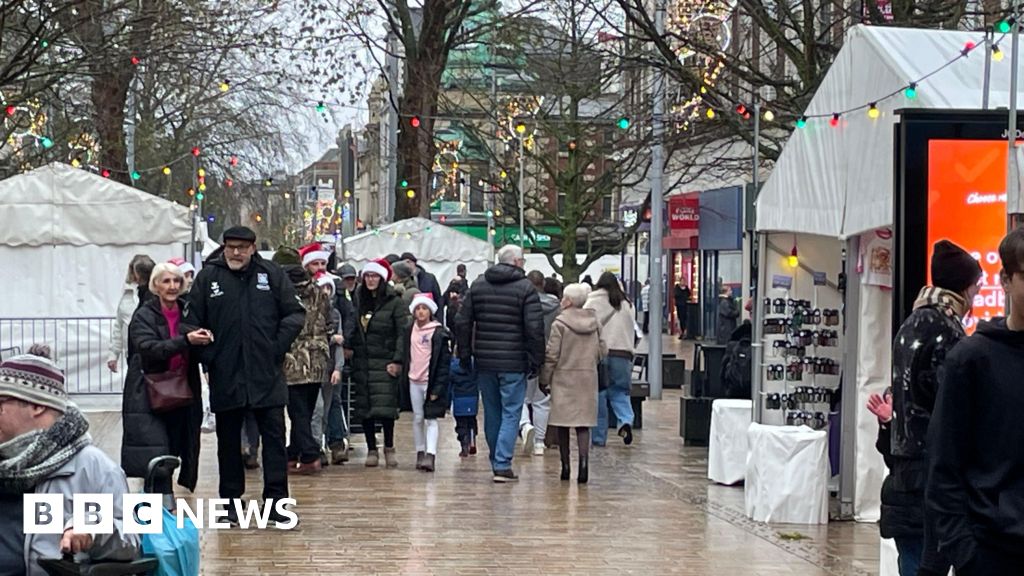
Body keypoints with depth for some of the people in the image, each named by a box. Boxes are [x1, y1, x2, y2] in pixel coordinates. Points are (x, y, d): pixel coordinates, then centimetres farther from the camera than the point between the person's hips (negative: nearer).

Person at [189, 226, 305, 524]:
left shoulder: (271, 274, 3)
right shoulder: (207, 277, 2)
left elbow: (295, 313, 4)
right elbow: (193, 322, 3)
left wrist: (278, 346, -5)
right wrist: (207, 356, -6)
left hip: (267, 374, 0)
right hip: (225, 375, 0)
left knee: (274, 435, 0)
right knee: (228, 440, 9)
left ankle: (276, 500, 5)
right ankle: (231, 501, 18)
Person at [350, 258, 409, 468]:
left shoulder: (394, 302, -3)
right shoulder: (358, 300, 11)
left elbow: (403, 333, -7)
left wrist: (398, 360, -13)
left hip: (384, 362, -4)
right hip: (361, 362, 4)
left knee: (385, 407, -10)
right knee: (364, 407, 3)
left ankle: (389, 447, 4)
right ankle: (371, 449, 12)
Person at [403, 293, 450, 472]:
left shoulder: (439, 332, -8)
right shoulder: (410, 331, 9)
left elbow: (444, 362, -10)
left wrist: (438, 387, -14)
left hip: (431, 382, -5)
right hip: (414, 381, 5)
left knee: (431, 419, -8)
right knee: (417, 418, 9)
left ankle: (430, 456, -14)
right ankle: (420, 453, 19)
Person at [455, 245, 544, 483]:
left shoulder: (478, 285, 8)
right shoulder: (526, 288, -6)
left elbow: (462, 322, 7)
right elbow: (535, 328, -12)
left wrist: (465, 354, 13)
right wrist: (536, 360, -5)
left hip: (484, 361, 5)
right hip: (514, 363, -5)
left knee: (492, 413, 15)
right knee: (511, 413, 0)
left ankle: (497, 462, 23)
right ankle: (503, 465, -8)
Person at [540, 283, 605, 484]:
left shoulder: (560, 323, -9)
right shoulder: (594, 322, 4)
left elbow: (551, 355, -9)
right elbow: (602, 351, 10)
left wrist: (544, 379, -1)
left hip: (564, 378, -3)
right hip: (588, 378, 3)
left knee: (563, 424, 7)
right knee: (583, 423, 2)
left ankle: (565, 466, 11)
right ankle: (584, 461, -16)